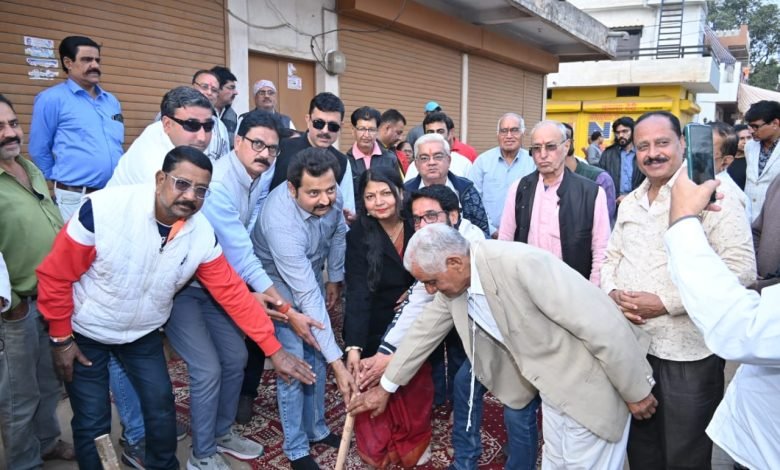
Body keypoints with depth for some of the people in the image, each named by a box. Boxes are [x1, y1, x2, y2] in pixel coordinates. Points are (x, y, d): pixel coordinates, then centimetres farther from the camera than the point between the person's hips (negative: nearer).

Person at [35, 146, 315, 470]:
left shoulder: (202, 235, -18)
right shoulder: (103, 209, -29)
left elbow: (233, 293, -12)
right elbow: (55, 275, -17)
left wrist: (275, 350, -13)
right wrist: (60, 339, -10)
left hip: (143, 334, 3)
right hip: (85, 333, -3)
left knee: (162, 410, 8)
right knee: (92, 424, 4)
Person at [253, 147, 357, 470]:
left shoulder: (331, 197, -23)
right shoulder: (281, 223, -41)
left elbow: (338, 232, 1)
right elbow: (308, 298, -41)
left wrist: (335, 278, 9)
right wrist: (338, 363, -39)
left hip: (311, 274, 6)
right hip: (278, 282, -6)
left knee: (316, 355, 10)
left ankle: (316, 429, 29)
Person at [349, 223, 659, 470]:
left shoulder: (520, 264, -33)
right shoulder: (452, 281, -7)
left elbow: (603, 325, -27)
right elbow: (425, 330, 9)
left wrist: (636, 392, -16)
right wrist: (386, 386, 17)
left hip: (589, 385, -7)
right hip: (553, 387, 7)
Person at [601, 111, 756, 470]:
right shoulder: (630, 202, 12)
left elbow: (740, 268, -18)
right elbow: (612, 257, 16)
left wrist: (665, 303, -21)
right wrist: (612, 292, -6)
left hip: (688, 355, -6)